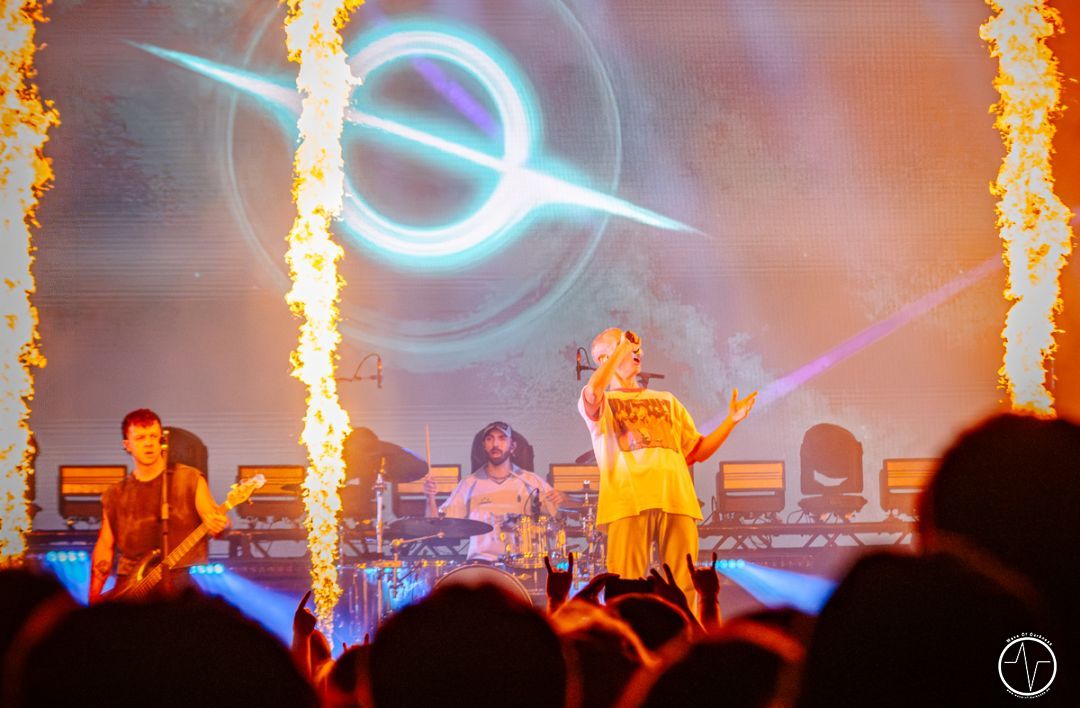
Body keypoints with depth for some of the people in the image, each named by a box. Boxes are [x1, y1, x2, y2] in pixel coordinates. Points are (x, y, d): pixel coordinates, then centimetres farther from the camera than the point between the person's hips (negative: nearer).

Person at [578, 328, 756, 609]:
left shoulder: (666, 401, 30)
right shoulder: (600, 403, 16)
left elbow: (697, 451, 27)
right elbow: (593, 392, -11)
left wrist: (731, 420, 14)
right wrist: (622, 347, -1)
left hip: (677, 499, 4)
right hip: (629, 501, -4)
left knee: (683, 588, -4)